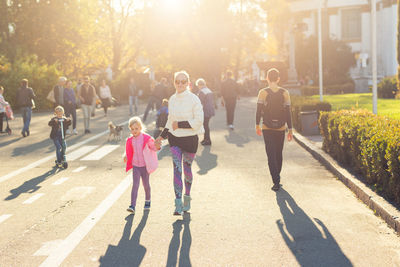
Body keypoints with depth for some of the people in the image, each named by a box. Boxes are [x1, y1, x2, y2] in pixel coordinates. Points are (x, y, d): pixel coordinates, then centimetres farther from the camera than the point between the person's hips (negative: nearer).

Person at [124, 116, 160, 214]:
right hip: (135, 166, 2)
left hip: (145, 166, -2)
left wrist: (157, 146, -23)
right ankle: (132, 206, -13)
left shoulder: (146, 138, -10)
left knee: (146, 184, 11)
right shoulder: (130, 140, 1)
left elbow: (153, 147, -1)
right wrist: (126, 156, -2)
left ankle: (147, 201, 36)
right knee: (135, 185, -8)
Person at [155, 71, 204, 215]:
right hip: (174, 138, 3)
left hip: (190, 139, -3)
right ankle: (178, 204, -10)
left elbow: (198, 121, -15)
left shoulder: (194, 99, -11)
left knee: (186, 168, 10)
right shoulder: (172, 99, 5)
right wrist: (162, 136, 13)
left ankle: (187, 198, 34)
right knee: (177, 168, -8)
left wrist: (180, 125, -16)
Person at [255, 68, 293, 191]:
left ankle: (276, 181, -12)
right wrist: (290, 130, 1)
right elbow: (288, 113, -4)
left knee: (271, 155, -1)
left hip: (267, 128, -2)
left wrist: (257, 125, 9)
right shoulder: (285, 93, -4)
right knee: (279, 154, 18)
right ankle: (277, 178, 32)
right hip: (281, 128, 2)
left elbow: (258, 111, -5)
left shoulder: (263, 92, -9)